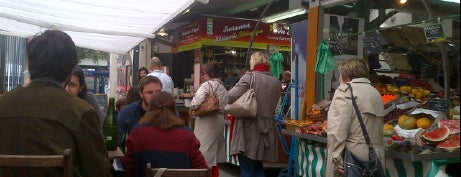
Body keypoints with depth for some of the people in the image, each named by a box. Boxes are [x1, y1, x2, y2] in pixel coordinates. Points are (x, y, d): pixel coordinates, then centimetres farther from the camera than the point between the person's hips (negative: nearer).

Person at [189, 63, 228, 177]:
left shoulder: (207, 85, -13)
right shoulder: (223, 88, 11)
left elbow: (196, 103, -22)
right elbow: (225, 106, 9)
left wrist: (192, 109, -4)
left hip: (207, 120, -8)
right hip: (220, 120, 8)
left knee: (205, 152, -3)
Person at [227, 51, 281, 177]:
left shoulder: (250, 77, -9)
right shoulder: (277, 82, 7)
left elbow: (231, 97, -18)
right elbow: (273, 105, 12)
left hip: (249, 130, -6)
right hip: (266, 130, 6)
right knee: (258, 167, 18)